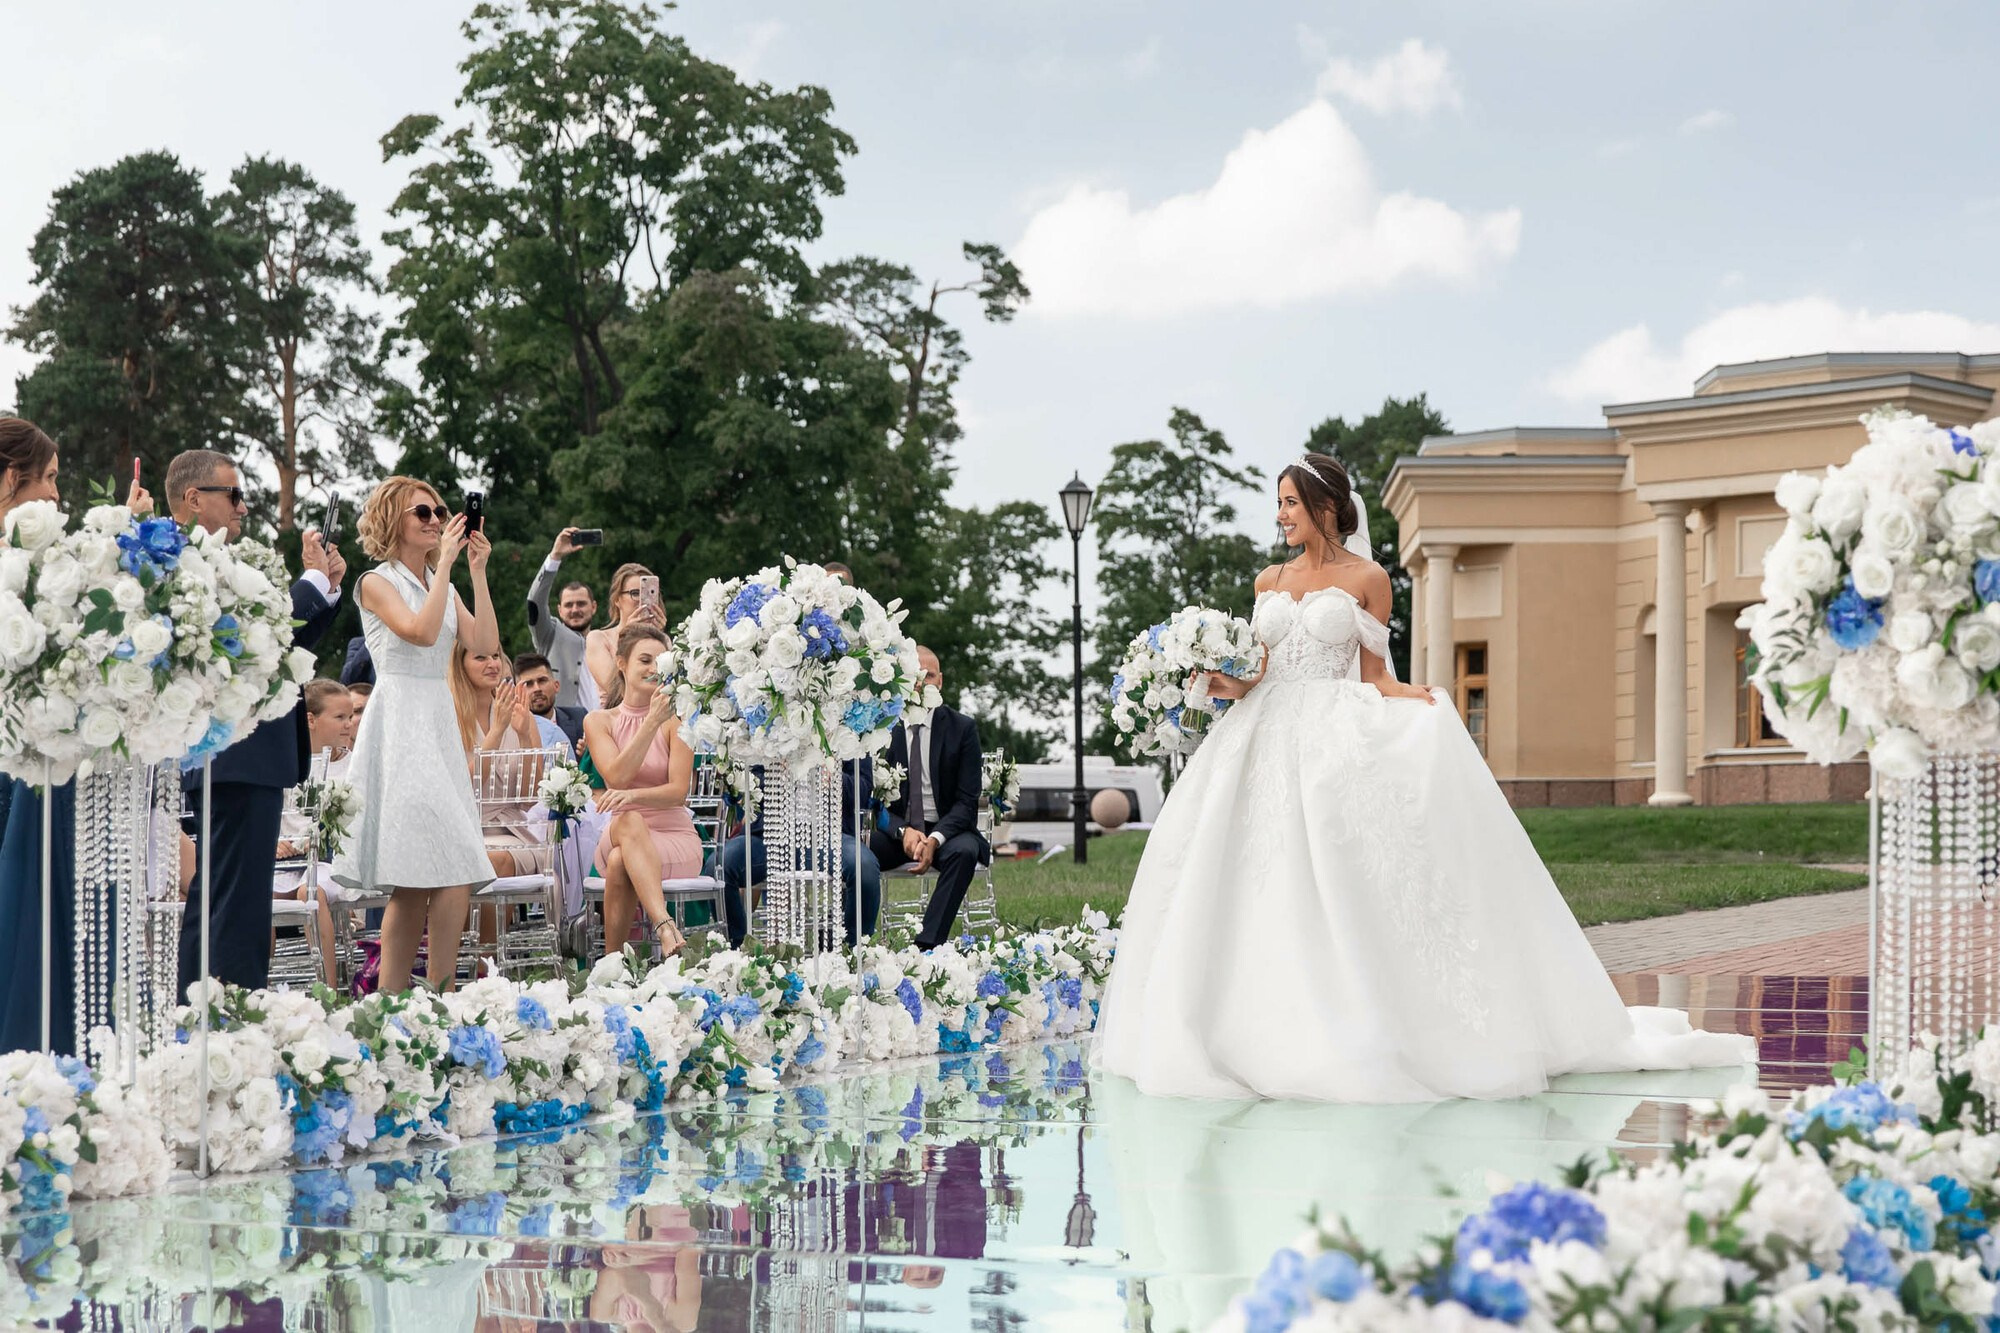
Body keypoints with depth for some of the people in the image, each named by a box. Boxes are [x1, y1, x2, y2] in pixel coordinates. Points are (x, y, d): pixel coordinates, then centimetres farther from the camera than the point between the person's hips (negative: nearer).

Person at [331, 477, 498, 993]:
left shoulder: (444, 587, 19)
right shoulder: (378, 583, -1)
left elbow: (486, 642, 5)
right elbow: (421, 632, -18)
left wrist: (477, 572, 1)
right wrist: (446, 563, -13)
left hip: (440, 722, 7)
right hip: (399, 722, -7)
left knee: (415, 882, 3)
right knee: (454, 870, -16)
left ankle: (390, 999, 4)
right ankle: (441, 995, -12)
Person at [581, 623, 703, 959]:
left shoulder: (675, 718, 2)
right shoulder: (599, 721, 9)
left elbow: (679, 791, -8)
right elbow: (617, 775, -9)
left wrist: (633, 794, -28)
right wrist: (652, 722, -17)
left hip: (676, 838, -1)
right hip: (616, 838, 1)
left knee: (620, 861, -36)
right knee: (629, 821, -38)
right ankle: (666, 928, -56)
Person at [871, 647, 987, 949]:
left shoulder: (962, 728, 1)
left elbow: (967, 800, -4)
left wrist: (935, 839, -22)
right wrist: (903, 831, -17)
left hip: (946, 830, -1)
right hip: (895, 831, 1)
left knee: (964, 851, -35)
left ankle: (927, 945, -38)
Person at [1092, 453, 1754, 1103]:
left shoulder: (1366, 579, 3)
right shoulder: (1270, 581, 16)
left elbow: (1371, 677, 2)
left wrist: (1412, 695, -17)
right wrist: (1230, 687, -2)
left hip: (1339, 738, -4)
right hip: (1269, 737, 5)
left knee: (1335, 891, -16)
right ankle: (1258, 1032, 1)